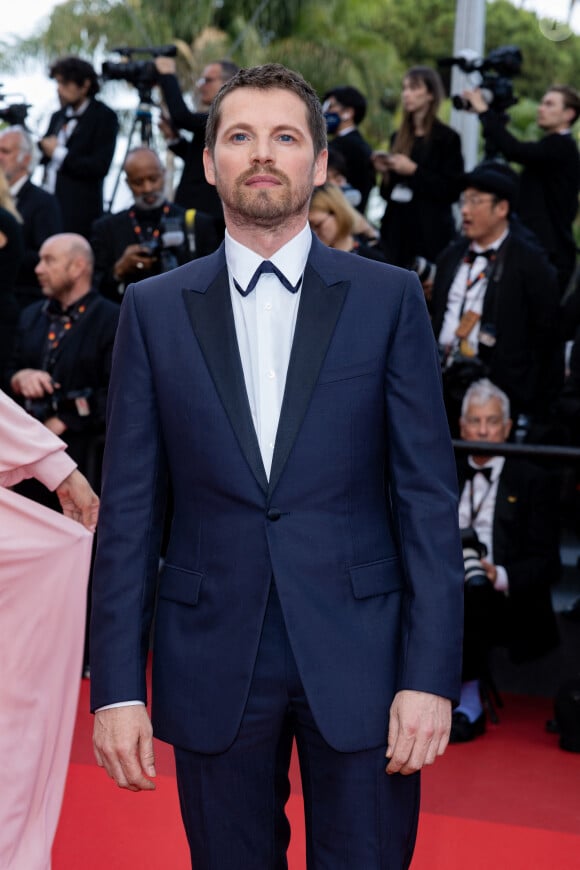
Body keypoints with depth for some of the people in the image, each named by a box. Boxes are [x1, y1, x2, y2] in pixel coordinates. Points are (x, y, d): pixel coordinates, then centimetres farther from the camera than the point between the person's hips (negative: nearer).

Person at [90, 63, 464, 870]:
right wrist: (117, 686, -2)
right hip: (212, 665, 1)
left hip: (358, 657, -1)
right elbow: (128, 507, 3)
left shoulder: (389, 298, 1)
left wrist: (431, 676, -8)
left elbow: (428, 496, -2)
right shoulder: (154, 309, 4)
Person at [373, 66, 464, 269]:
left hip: (431, 233, -5)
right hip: (396, 230, 5)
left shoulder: (447, 138, -3)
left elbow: (452, 190, -10)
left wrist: (414, 171, -14)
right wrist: (385, 172, 0)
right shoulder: (398, 138, 14)